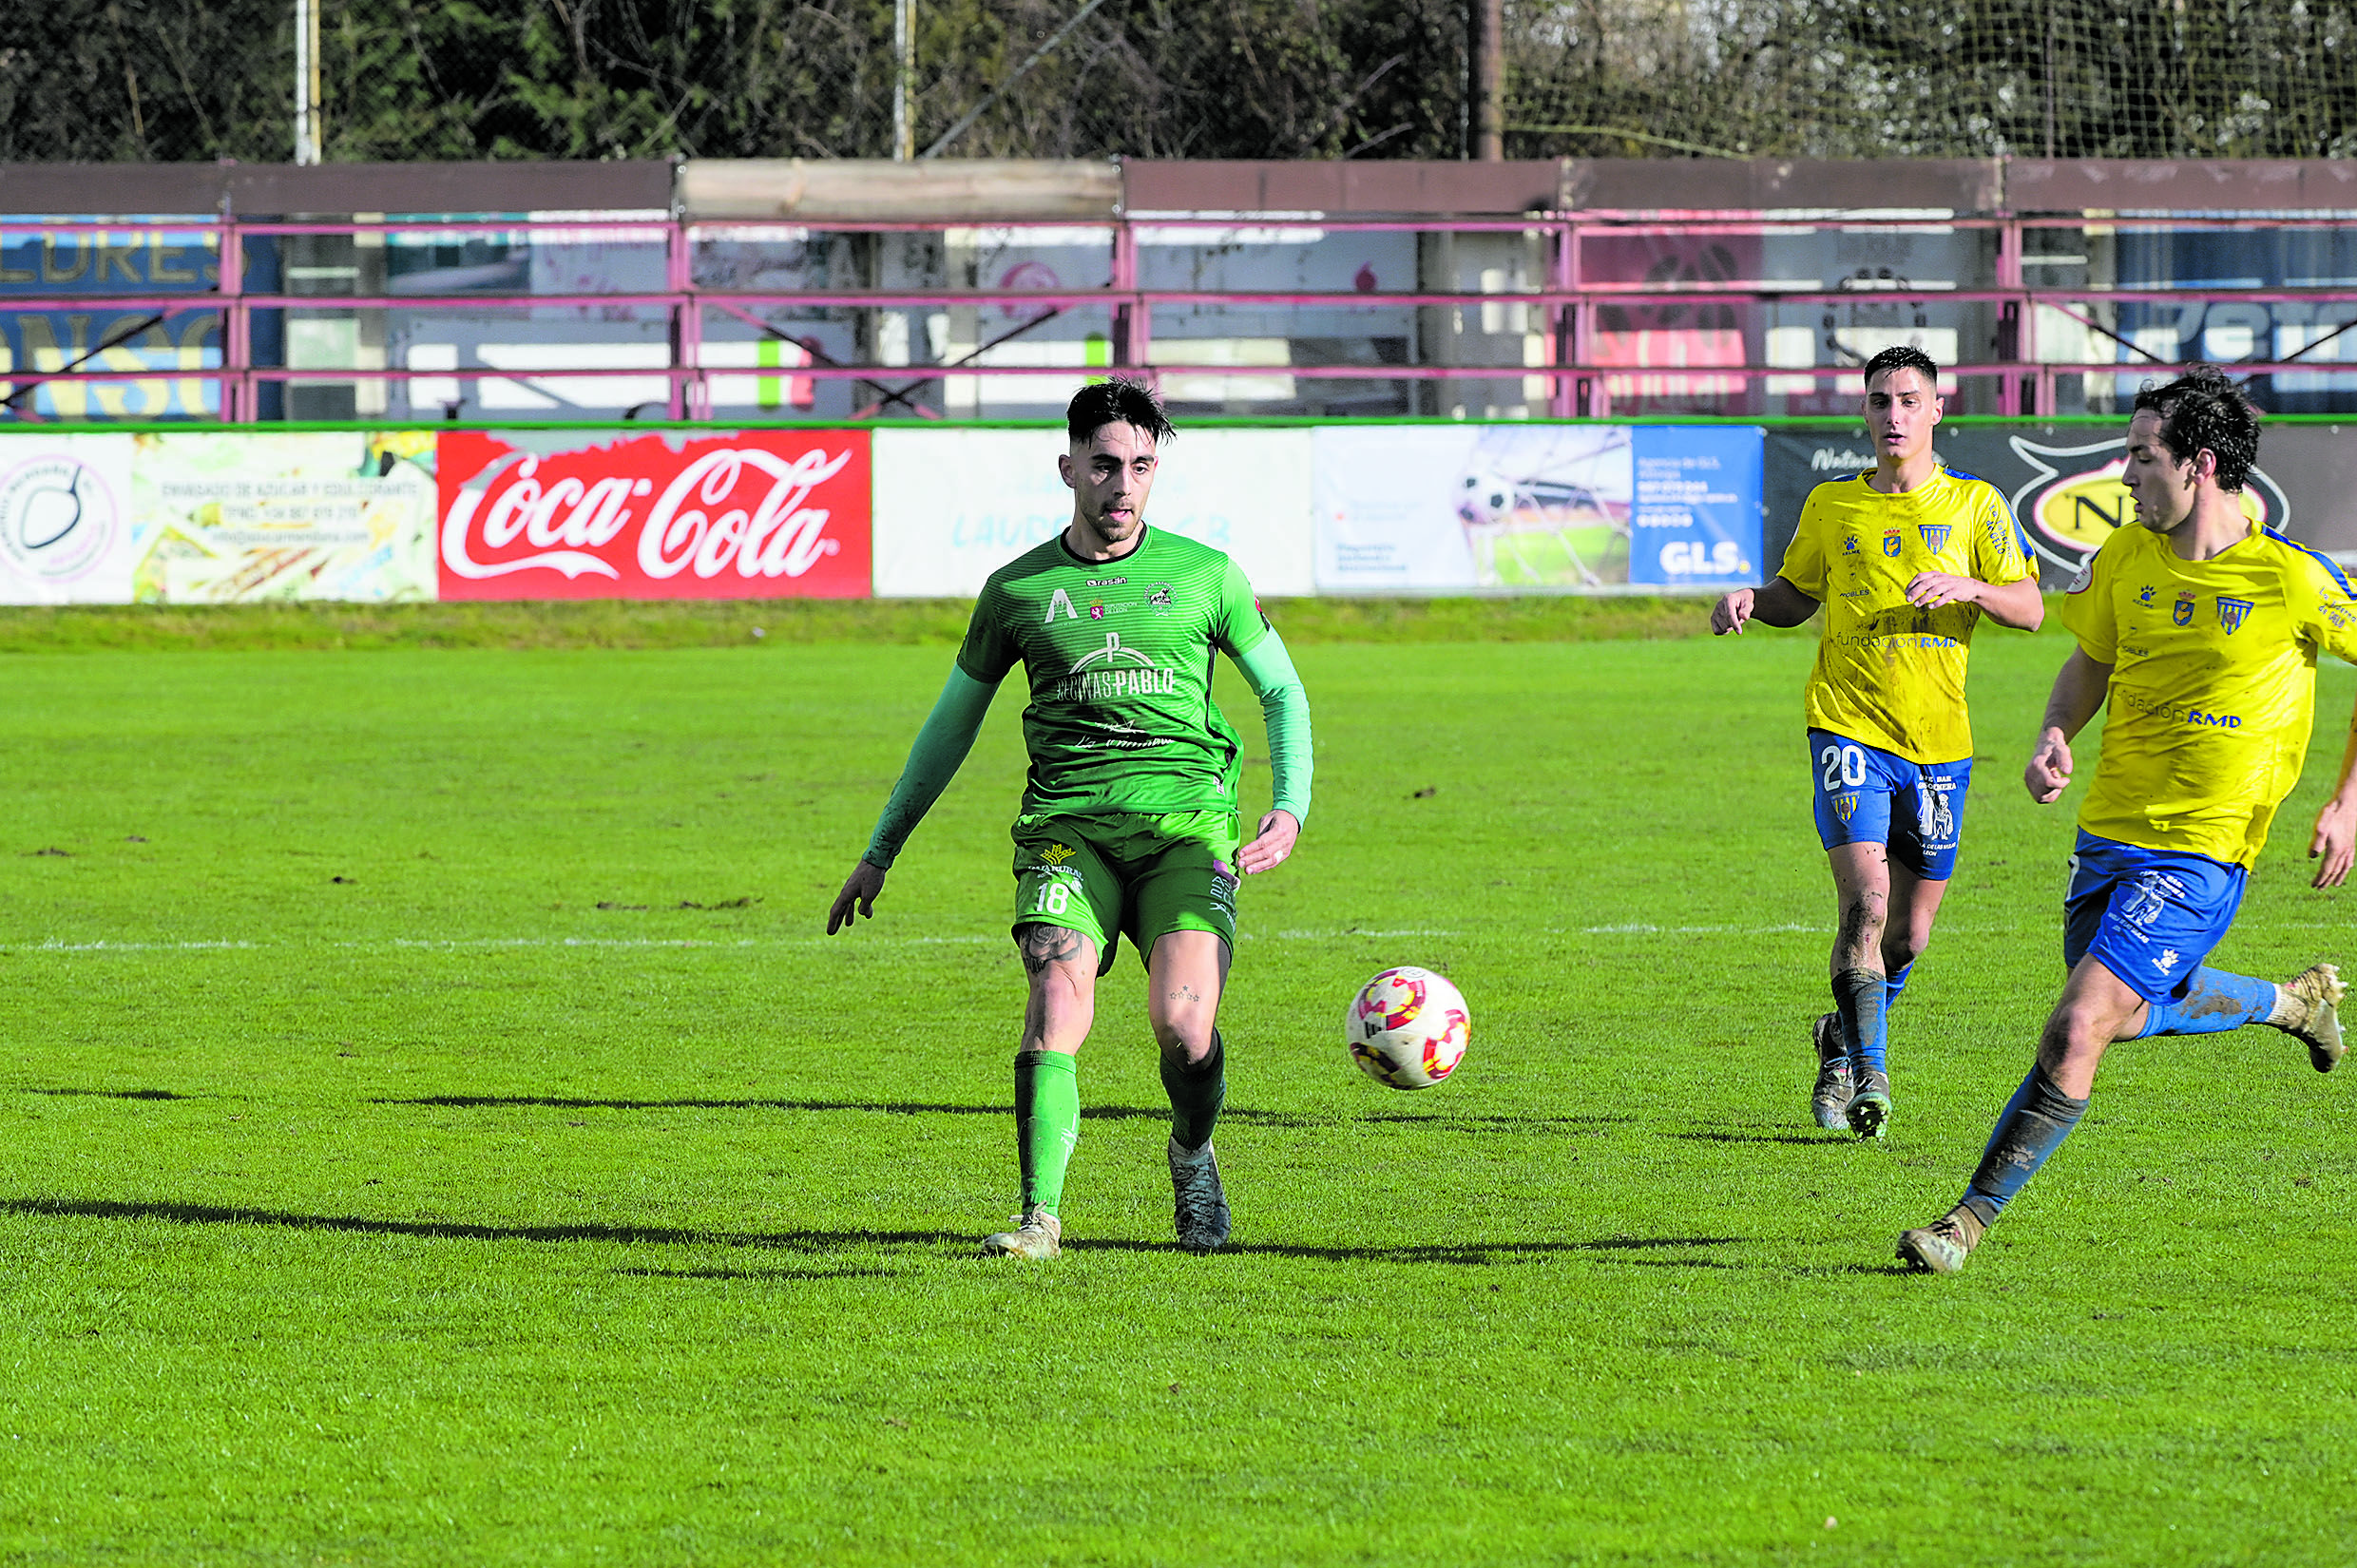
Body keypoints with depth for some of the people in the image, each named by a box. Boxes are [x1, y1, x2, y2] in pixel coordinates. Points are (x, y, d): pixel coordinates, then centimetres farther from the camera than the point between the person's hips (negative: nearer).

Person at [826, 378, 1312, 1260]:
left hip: (1188, 821, -1)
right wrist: (880, 853, 22)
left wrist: (1290, 809, 1)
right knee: (1057, 1007, -22)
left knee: (1183, 1022, -17)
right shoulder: (1018, 589, 11)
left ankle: (1193, 1158, 16)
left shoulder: (1204, 576, 9)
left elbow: (1281, 690, 18)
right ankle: (1040, 1218, -19)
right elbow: (952, 723, 21)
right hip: (1067, 824, 1)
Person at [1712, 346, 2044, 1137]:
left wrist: (1966, 587, -19)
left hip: (1938, 741, 1)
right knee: (1866, 901, -20)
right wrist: (1749, 600, -2)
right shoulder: (1832, 506, 7)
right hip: (1849, 727, -1)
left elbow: (2029, 607, 0)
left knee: (1909, 932, 8)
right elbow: (1797, 593, 20)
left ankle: (1840, 1045, 33)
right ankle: (1868, 1074, -17)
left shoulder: (1974, 505, 4)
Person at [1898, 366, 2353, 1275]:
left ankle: (1974, 1217, -6)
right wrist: (2055, 738, -4)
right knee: (2127, 1012, 22)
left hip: (2203, 850, -7)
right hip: (2109, 828, 7)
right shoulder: (2127, 559, 1)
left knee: (2077, 1032, -16)